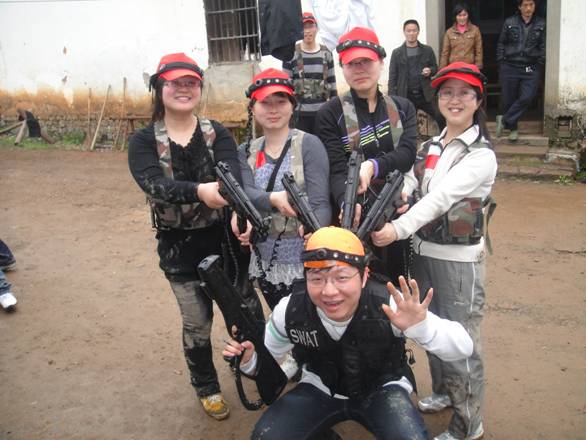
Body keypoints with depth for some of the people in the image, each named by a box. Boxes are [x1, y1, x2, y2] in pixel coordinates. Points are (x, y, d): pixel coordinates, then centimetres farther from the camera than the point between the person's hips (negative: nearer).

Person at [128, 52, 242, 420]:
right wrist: (199, 191, -45)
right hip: (179, 245, -1)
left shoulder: (216, 133, -1)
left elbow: (232, 169, -20)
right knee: (197, 322, 11)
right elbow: (153, 184, -25)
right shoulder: (144, 142, -5)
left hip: (224, 237, 1)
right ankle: (207, 387, 38)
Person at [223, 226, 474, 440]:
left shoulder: (390, 306, -30)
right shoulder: (291, 310, -22)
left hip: (382, 390, -2)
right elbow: (266, 355, -2)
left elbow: (463, 348, -27)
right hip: (321, 388, 2)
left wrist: (422, 328, -48)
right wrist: (248, 361, -27)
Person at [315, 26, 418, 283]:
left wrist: (373, 166, -28)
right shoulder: (330, 114, -2)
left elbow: (408, 153, -9)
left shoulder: (402, 107, 8)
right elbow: (336, 170, -13)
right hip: (356, 220, -3)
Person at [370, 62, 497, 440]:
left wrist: (399, 229, -35)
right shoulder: (431, 146, 9)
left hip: (460, 259, -6)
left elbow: (442, 197, -24)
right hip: (424, 252, 6)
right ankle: (443, 392, 43)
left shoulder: (481, 155, -11)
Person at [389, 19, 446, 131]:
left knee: (441, 118, -7)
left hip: (425, 95, 1)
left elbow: (435, 68, 14)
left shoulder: (427, 50, 5)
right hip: (406, 96, -1)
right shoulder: (397, 53, 2)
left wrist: (430, 71, -11)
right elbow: (392, 77, 1)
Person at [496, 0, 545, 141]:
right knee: (509, 99, 3)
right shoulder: (509, 22, 3)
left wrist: (541, 63, 1)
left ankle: (504, 120, 0)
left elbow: (543, 46, 8)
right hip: (510, 67, 0)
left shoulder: (541, 24, 4)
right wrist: (501, 61, 4)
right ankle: (513, 128, 20)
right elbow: (501, 43, 10)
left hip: (531, 69, 0)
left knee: (527, 98, -15)